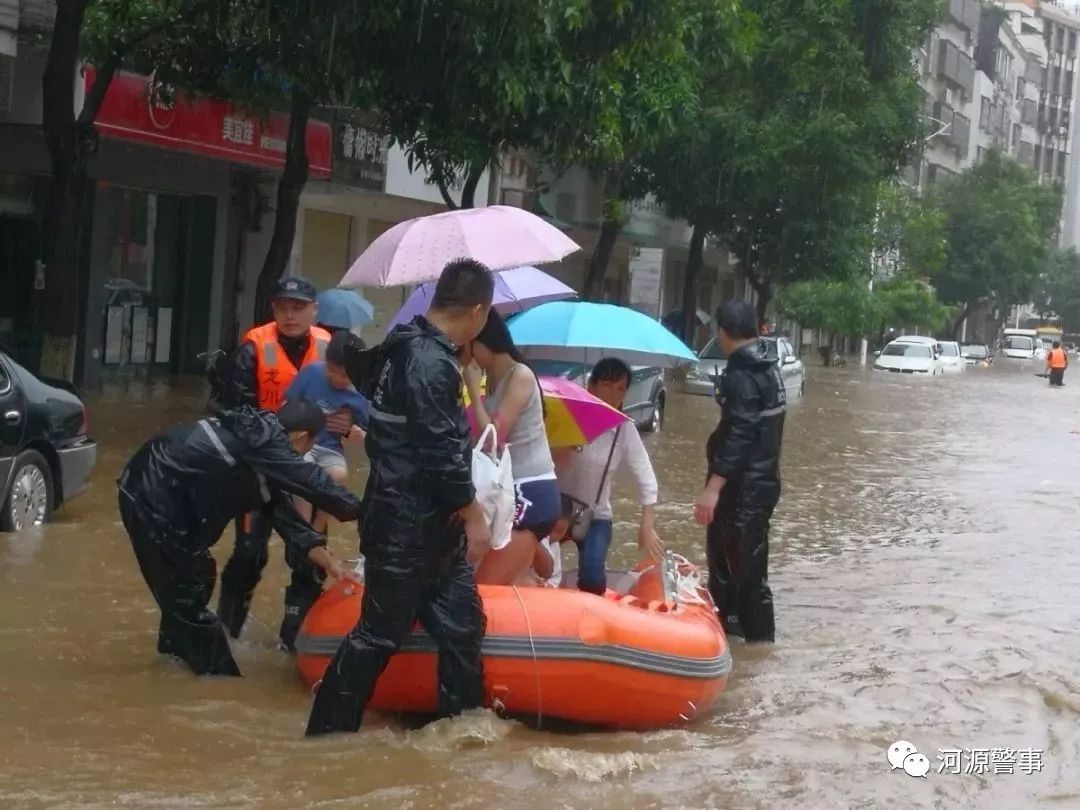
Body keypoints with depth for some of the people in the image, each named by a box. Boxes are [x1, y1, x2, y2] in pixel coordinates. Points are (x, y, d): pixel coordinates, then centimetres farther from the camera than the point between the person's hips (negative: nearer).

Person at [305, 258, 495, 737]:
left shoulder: (407, 347, 9)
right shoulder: (431, 364, -21)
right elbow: (441, 453, -24)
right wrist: (473, 516, -17)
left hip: (432, 524, 10)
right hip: (408, 527, -10)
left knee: (461, 622, 13)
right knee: (381, 632, 0)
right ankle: (329, 732, 10)